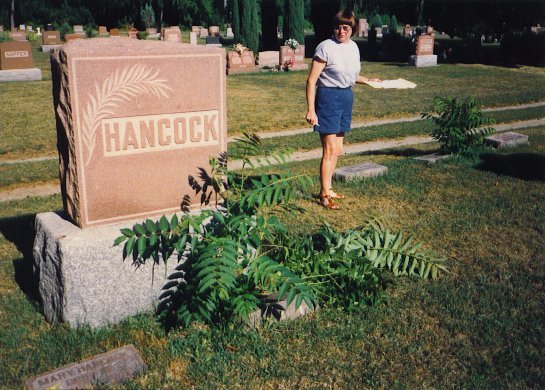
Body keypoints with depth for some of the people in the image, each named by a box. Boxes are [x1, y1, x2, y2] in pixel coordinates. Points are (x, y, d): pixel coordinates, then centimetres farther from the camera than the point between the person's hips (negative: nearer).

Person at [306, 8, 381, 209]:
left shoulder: (353, 46, 8)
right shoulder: (326, 47, -13)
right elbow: (311, 80, -15)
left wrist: (368, 80, 9)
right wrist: (310, 110, -20)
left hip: (346, 97, 8)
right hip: (329, 97, -8)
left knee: (337, 150, 13)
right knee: (330, 150, -7)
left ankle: (326, 189, 26)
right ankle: (325, 195, 3)